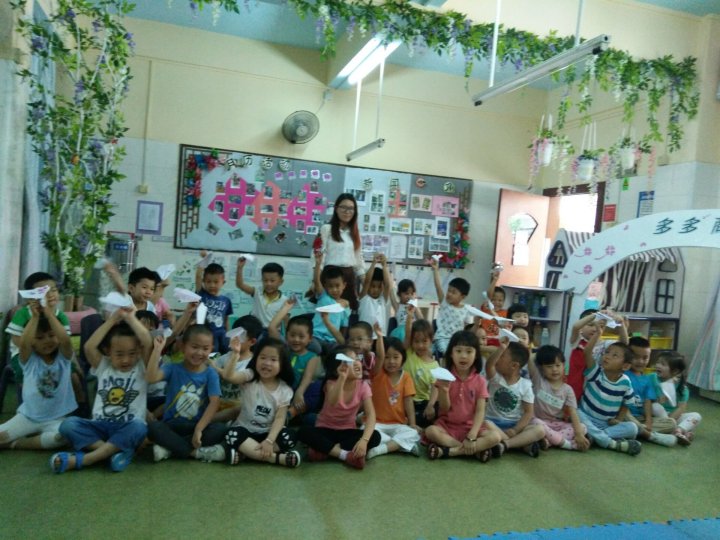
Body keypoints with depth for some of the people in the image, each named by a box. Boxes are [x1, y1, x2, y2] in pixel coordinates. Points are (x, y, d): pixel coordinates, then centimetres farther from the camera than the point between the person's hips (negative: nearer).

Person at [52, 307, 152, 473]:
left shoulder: (141, 368, 0)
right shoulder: (103, 366, 7)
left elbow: (148, 343, -18)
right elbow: (89, 347, -11)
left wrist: (130, 317, -9)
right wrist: (112, 320, -9)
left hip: (127, 428, -3)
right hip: (100, 425, 3)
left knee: (139, 428, -36)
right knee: (68, 424, -22)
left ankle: (80, 459, -32)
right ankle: (115, 451, -31)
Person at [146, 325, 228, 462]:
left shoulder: (211, 374, -2)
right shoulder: (173, 369, -1)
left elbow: (214, 403, -12)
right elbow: (151, 377, -21)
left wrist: (199, 429, -23)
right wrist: (157, 349, -24)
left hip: (197, 425, 1)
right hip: (172, 424, 0)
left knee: (220, 429, -29)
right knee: (153, 427, -31)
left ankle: (169, 447, -21)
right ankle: (197, 452, -25)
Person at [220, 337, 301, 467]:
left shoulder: (284, 389, -6)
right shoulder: (250, 377, -8)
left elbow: (280, 418, -11)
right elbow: (228, 376, -28)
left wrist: (269, 441, -25)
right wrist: (235, 354, -43)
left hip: (268, 432, 1)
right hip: (245, 429, -1)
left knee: (288, 439, -26)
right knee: (233, 436, -33)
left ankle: (249, 452, -23)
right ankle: (275, 457, -28)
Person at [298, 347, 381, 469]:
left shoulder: (363, 385, -11)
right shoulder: (332, 383, -17)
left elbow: (371, 414, -21)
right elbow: (332, 403, -40)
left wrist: (364, 440, -37)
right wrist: (342, 378, -55)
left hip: (347, 431, 2)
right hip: (325, 430, -2)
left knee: (375, 436, -26)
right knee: (304, 432, -31)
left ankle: (324, 449, -24)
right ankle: (347, 455, -30)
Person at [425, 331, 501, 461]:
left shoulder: (480, 380, -2)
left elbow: (480, 411, -8)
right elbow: (444, 409, -6)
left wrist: (472, 436, -22)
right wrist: (444, 391, -27)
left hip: (470, 427, 1)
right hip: (447, 425, -1)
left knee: (495, 436, -26)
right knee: (430, 431, -31)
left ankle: (447, 451, -25)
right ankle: (476, 450, -24)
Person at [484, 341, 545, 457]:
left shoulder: (525, 385, -1)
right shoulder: (495, 377, -1)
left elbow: (529, 412, -4)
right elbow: (488, 365, -25)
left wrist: (515, 430, -17)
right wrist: (501, 348, -35)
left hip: (514, 425, 1)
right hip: (493, 422, -1)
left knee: (540, 430, -24)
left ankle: (504, 444, -34)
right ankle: (524, 444, -29)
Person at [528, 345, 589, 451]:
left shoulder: (567, 389, 1)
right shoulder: (538, 380, -4)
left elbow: (573, 413, -7)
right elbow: (529, 359, -18)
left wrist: (578, 434, -19)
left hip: (558, 424, 3)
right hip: (540, 421, -3)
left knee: (583, 428, -18)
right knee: (535, 423, -38)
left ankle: (548, 440, -32)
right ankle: (565, 443, -24)